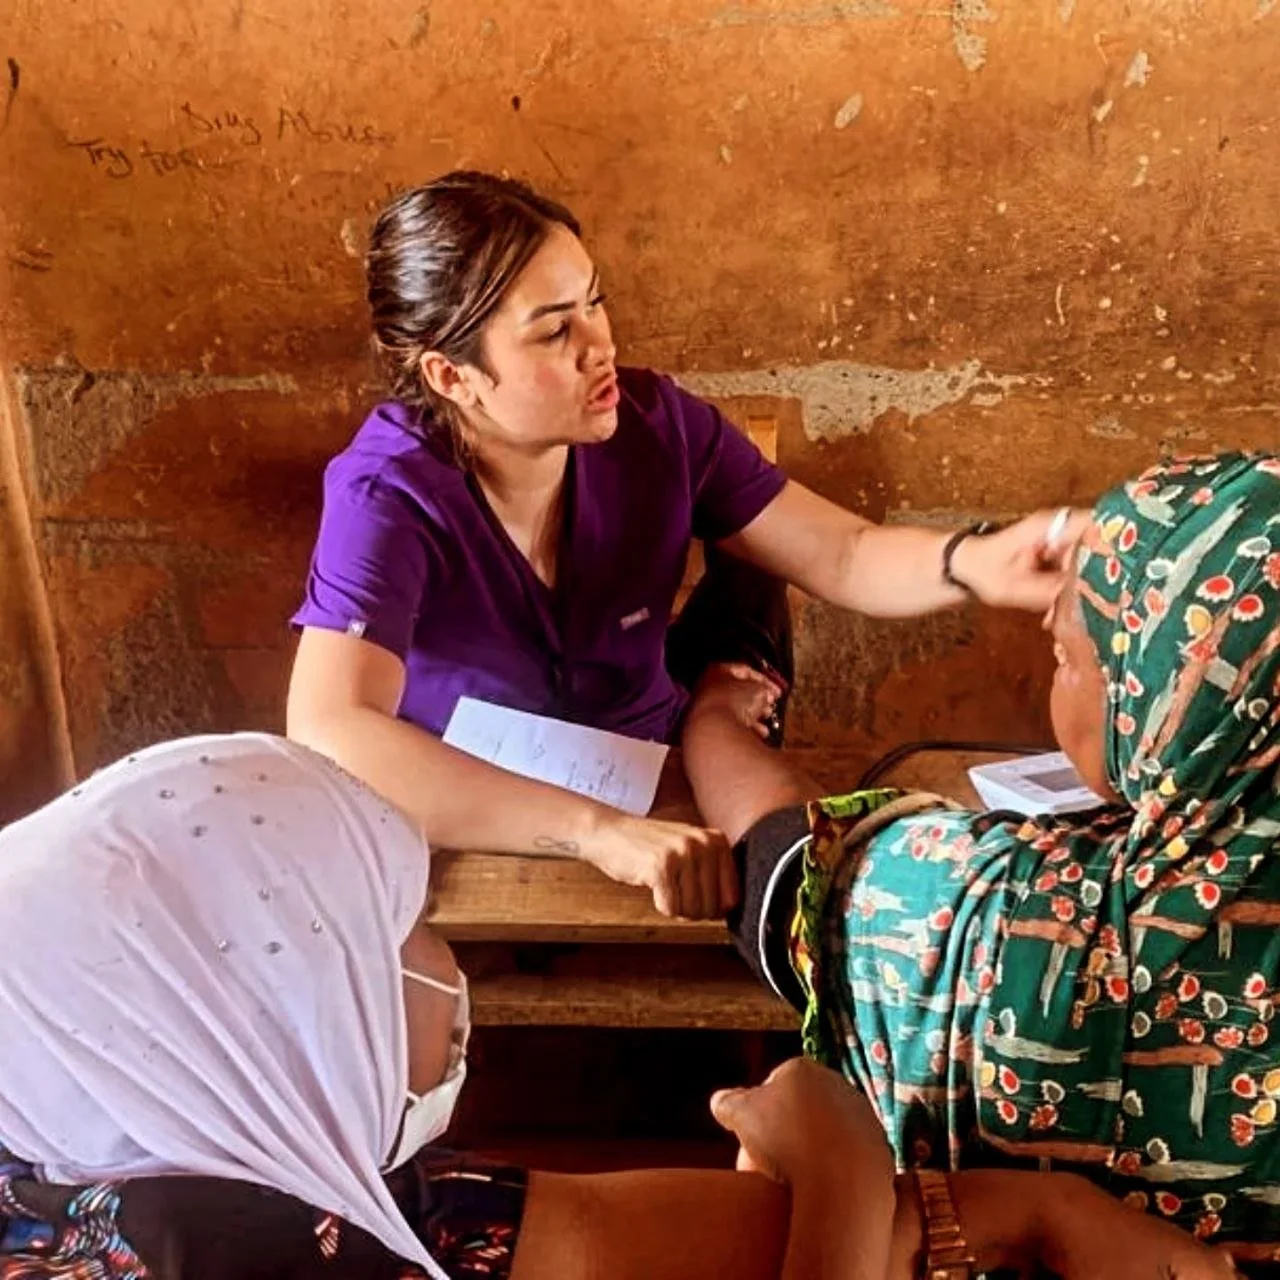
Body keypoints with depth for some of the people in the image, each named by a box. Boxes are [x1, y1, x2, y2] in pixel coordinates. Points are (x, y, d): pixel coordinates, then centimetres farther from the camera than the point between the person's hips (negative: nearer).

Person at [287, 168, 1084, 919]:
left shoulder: (656, 426, -11)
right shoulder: (387, 499, -22)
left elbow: (845, 558, -7)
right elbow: (329, 737, -36)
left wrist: (974, 563, -29)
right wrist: (597, 831, -44)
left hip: (657, 806, 5)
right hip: (469, 845, -4)